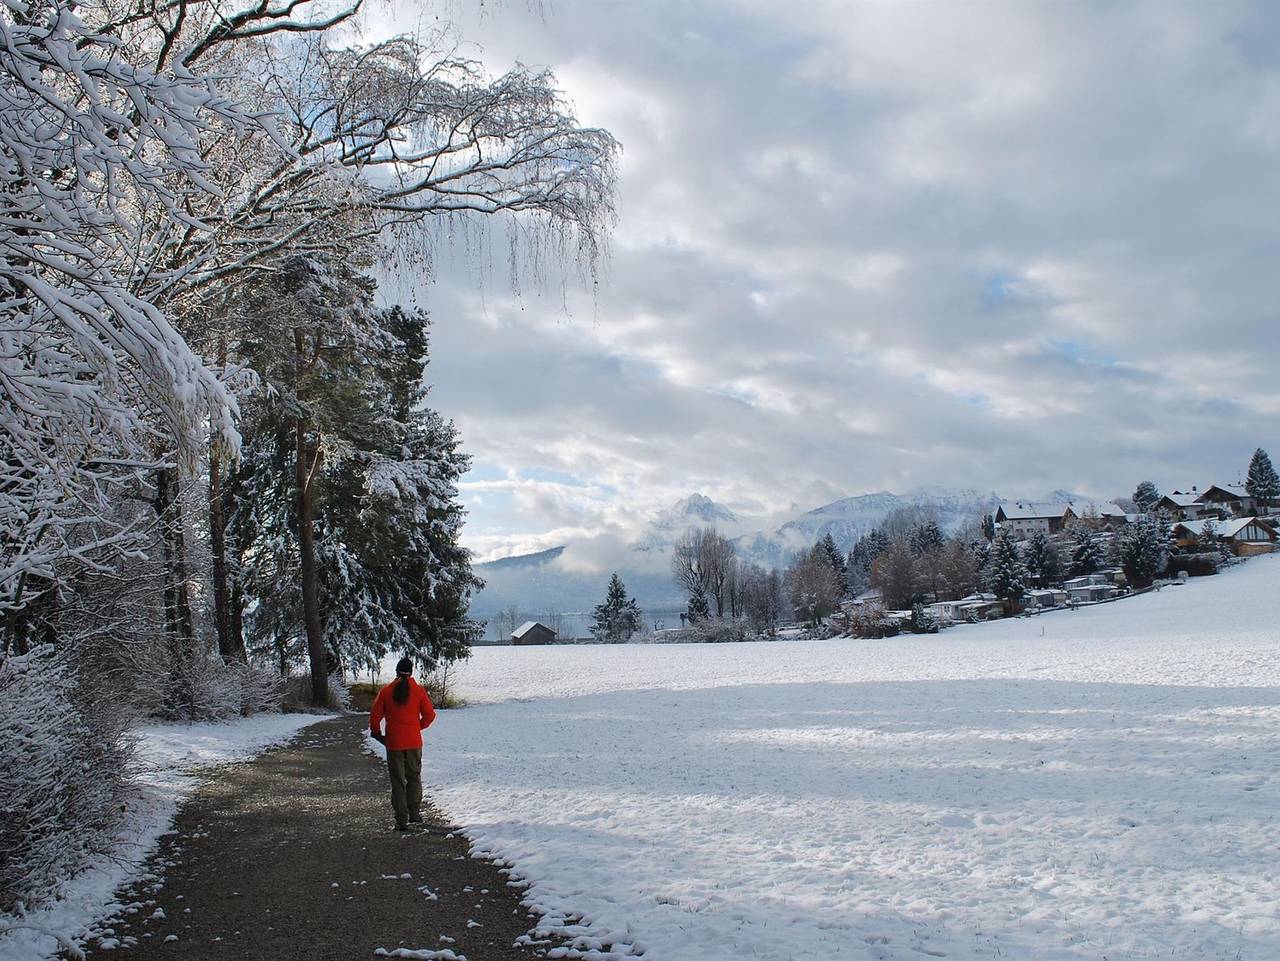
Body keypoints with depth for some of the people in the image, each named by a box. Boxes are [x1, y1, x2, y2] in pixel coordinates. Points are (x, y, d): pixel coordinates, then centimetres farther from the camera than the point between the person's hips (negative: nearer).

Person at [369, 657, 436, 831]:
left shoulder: (386, 691, -3)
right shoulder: (419, 690, -3)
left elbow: (375, 715, -1)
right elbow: (429, 714, -2)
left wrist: (376, 732, 15)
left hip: (393, 743, 0)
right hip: (414, 742, 0)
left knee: (398, 781, 5)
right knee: (414, 777, 17)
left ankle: (402, 820, 2)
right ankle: (414, 813, 18)